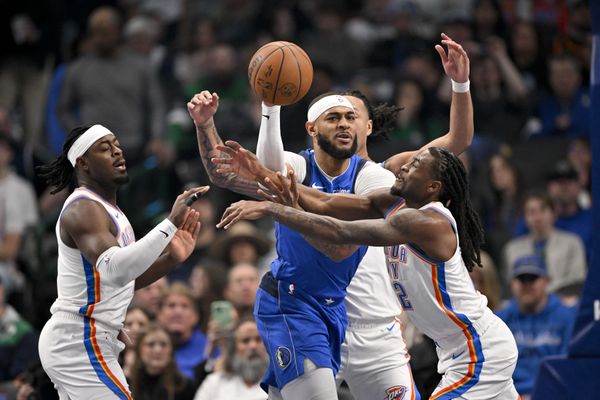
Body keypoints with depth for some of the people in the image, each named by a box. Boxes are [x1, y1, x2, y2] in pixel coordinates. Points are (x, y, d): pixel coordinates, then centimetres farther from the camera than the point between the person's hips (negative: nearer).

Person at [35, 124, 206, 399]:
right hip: (80, 345, -11)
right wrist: (170, 223, -40)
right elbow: (115, 270, -36)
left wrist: (172, 259, 5)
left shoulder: (103, 208, 16)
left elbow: (124, 279, 21)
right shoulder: (83, 210, -17)